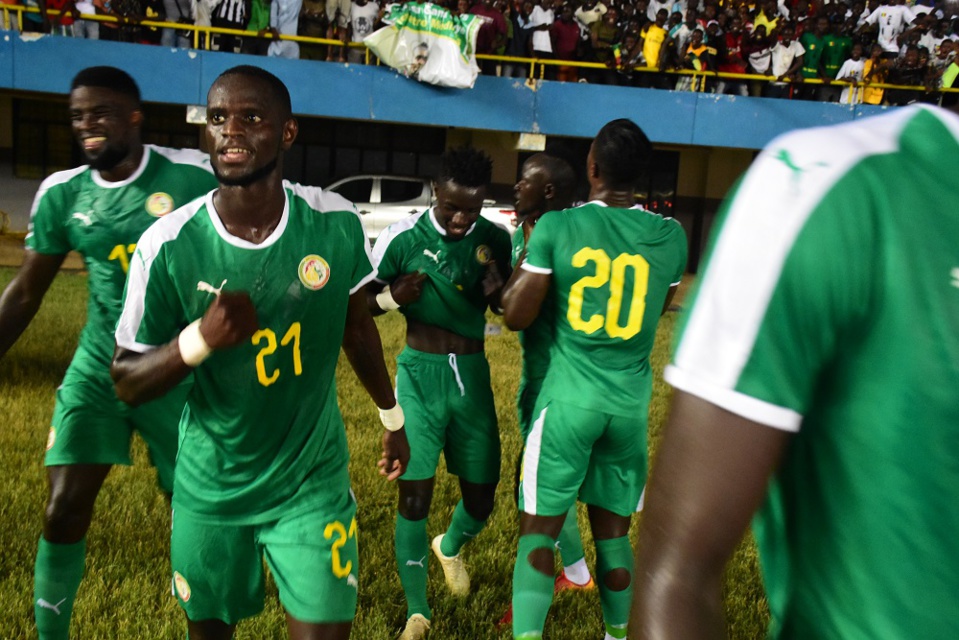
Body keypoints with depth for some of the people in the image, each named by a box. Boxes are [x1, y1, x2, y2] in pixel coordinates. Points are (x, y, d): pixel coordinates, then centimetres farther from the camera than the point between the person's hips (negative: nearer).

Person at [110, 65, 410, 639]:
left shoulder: (337, 224, -14)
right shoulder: (168, 246, -18)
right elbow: (127, 381, -9)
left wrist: (392, 417, 15)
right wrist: (200, 338, -30)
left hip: (314, 483, 0)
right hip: (210, 488, 1)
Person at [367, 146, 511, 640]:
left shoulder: (495, 239, -3)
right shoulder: (403, 237, -10)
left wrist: (498, 291, -19)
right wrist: (391, 298, -23)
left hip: (472, 375, 3)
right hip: (419, 375, -2)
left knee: (481, 498, 9)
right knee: (414, 492, -5)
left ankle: (449, 548, 45)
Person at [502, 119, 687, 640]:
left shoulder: (556, 227, -10)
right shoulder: (671, 237, -1)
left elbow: (515, 316, -7)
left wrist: (527, 253, 5)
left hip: (568, 396, -3)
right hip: (630, 402, 3)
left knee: (538, 528, 7)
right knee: (613, 529, 18)